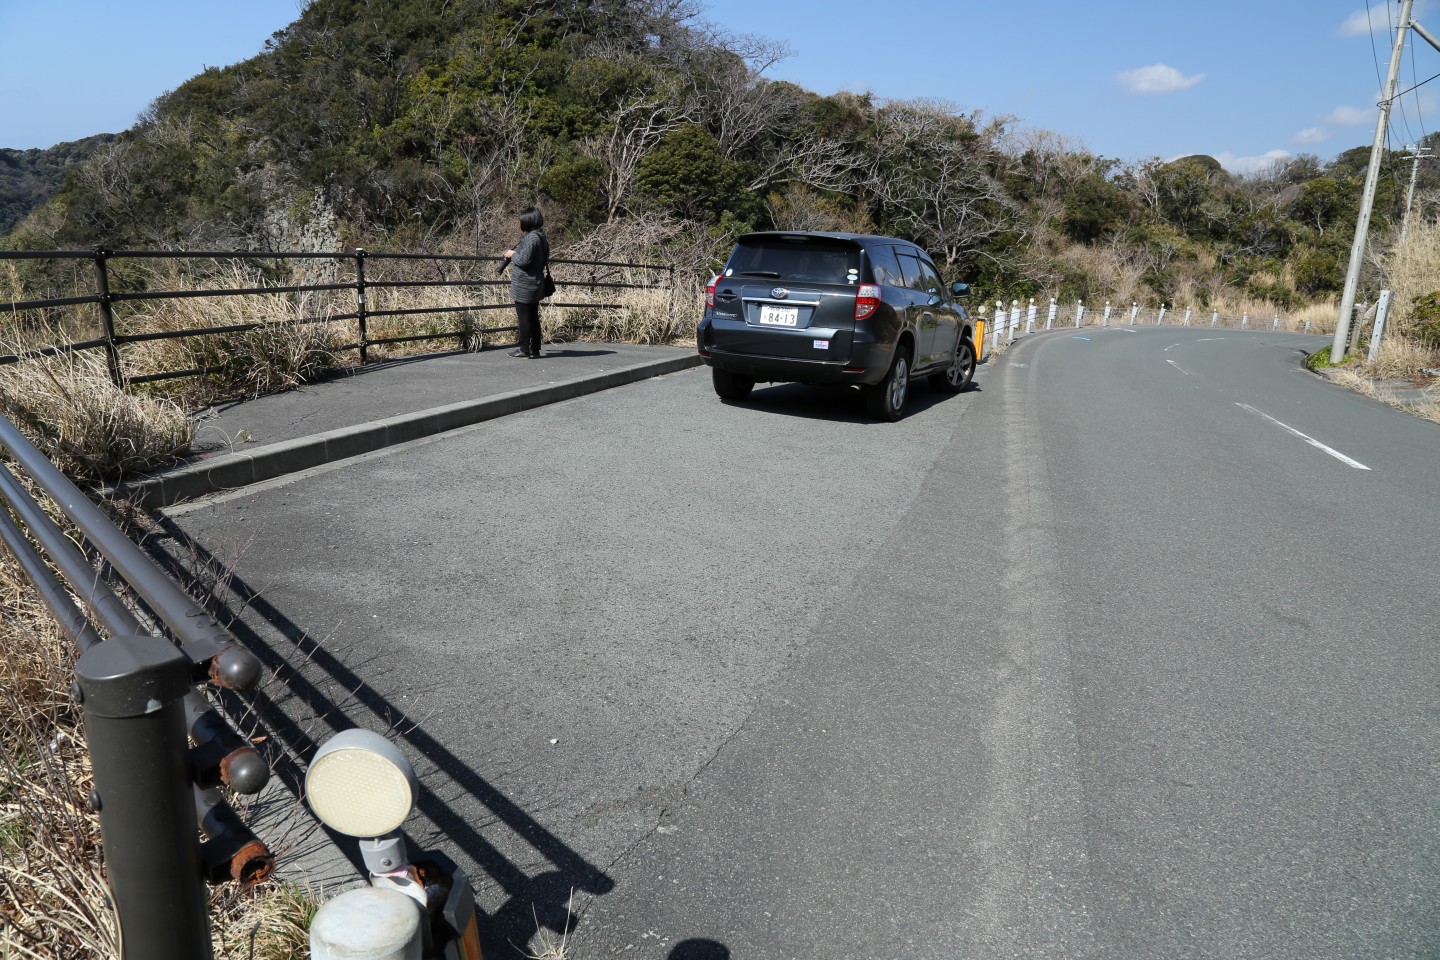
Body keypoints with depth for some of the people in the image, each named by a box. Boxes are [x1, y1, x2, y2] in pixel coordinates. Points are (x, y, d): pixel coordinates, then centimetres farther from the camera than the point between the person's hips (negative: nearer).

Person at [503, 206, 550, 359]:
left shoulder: (531, 238, -18)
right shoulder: (542, 238, 11)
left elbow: (524, 260, -23)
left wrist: (512, 254, -3)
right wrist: (515, 255, 17)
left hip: (524, 286, -9)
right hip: (536, 284, 9)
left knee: (524, 317, -1)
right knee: (533, 317, 12)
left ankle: (524, 349, 4)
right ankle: (535, 350, 16)